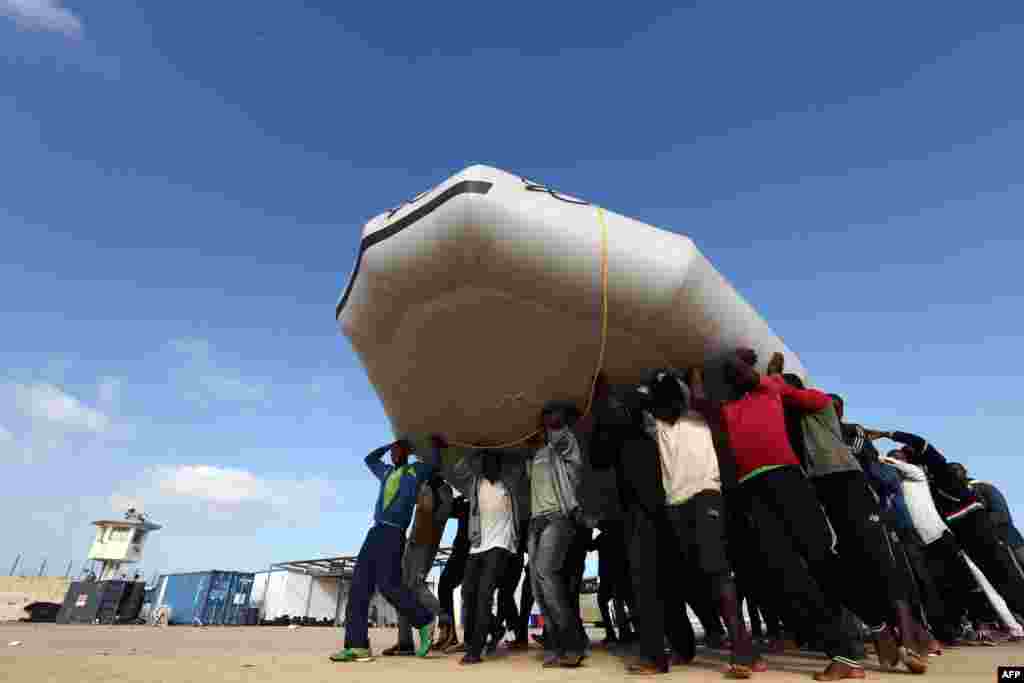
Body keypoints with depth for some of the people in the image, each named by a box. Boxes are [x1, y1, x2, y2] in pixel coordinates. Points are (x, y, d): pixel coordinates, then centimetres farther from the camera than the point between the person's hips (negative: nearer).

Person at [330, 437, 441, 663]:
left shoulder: (417, 470, 9)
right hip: (375, 531, 7)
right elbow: (370, 459, 42)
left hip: (394, 533, -7)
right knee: (359, 586, -3)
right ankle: (357, 645, -3)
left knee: (388, 585, -15)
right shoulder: (387, 472, 27)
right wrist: (390, 444, 39)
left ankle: (424, 622, 2)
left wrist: (436, 444, 23)